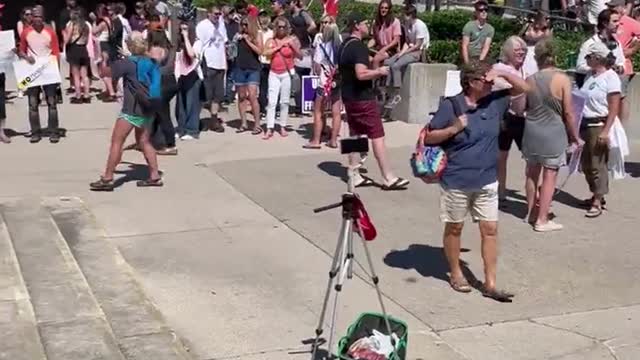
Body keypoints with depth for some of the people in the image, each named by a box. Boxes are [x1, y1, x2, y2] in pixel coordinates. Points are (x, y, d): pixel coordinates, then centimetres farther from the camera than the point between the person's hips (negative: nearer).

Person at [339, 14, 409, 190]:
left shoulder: (344, 45, 12)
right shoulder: (359, 46, -18)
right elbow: (361, 74, -29)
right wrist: (379, 71, -13)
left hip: (348, 97, 9)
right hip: (363, 98, -9)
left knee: (354, 135, 12)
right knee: (378, 136, -5)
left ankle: (355, 176, 14)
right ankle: (389, 178, -2)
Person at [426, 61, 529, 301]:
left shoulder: (494, 102, 1)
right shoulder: (451, 106, -12)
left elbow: (523, 88, 8)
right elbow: (429, 138, -7)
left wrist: (503, 73, -8)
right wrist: (454, 129, -21)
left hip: (487, 180, 4)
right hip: (456, 180, -4)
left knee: (490, 229, 2)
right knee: (454, 228, 12)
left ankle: (490, 284, 9)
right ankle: (455, 274, 31)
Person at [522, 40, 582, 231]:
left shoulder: (530, 80, -1)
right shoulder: (562, 79, -12)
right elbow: (568, 112, -11)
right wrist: (574, 136, 1)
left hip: (532, 130, 4)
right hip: (553, 132, -4)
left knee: (532, 173, 17)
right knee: (549, 175, 3)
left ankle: (531, 213, 28)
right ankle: (542, 220, 5)